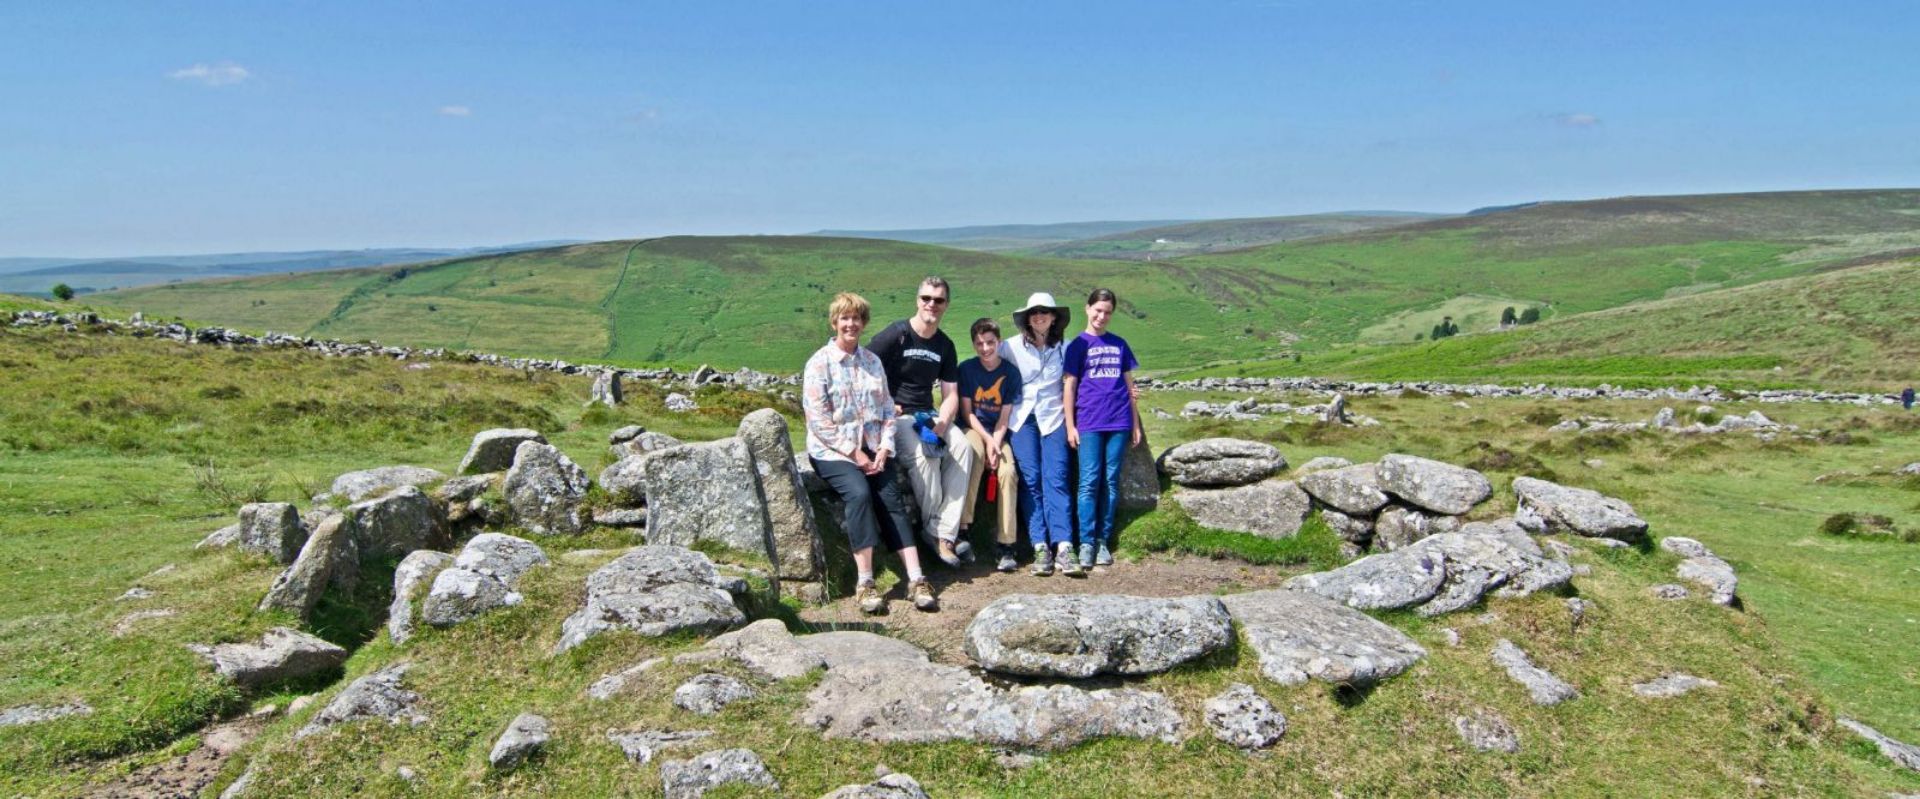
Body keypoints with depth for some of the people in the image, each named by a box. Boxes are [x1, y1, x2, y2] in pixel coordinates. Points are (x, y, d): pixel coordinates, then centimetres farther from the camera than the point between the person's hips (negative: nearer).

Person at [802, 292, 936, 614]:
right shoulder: (819, 363, -2)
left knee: (892, 500, -17)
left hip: (873, 448, 4)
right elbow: (818, 420, -9)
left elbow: (887, 409, 12)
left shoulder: (873, 361, 13)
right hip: (832, 450, -4)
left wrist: (884, 448, -5)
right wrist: (854, 453, -13)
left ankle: (916, 580, -22)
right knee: (859, 493, -29)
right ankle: (865, 583, -27)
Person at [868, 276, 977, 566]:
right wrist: (886, 409, -14)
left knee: (962, 448, -22)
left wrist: (941, 423, -9)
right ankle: (934, 530, -14)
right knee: (924, 455, -32)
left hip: (928, 415, 5)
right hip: (894, 418, -5)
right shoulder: (894, 336, -6)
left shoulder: (945, 345, 11)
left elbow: (951, 395, 9)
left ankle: (946, 532, -22)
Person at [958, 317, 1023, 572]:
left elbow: (1005, 416, -3)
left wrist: (995, 444, -17)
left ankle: (1005, 544, -20)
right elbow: (967, 412, -3)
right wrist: (987, 440, -15)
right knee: (973, 456, -35)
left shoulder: (1011, 372, -2)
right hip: (973, 428, -1)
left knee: (1008, 471, -26)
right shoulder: (966, 368, -3)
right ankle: (962, 529, -32)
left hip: (999, 433, 1)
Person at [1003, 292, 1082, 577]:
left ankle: (1063, 547, -17)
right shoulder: (1010, 347, 5)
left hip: (1053, 417, 0)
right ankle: (1040, 547, -9)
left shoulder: (1063, 348, 10)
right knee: (1030, 478, -9)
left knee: (1055, 478, -11)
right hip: (1022, 417, 0)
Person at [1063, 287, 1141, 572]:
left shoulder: (1119, 344, 13)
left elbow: (1129, 384, 15)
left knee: (1111, 481, 3)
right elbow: (1069, 386, 3)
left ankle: (1103, 542, 8)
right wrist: (1070, 425, -3)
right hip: (1089, 423, -3)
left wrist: (1136, 424, 12)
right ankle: (1086, 543, -4)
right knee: (1090, 481, -6)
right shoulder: (1078, 344, 5)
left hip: (1119, 422, 3)